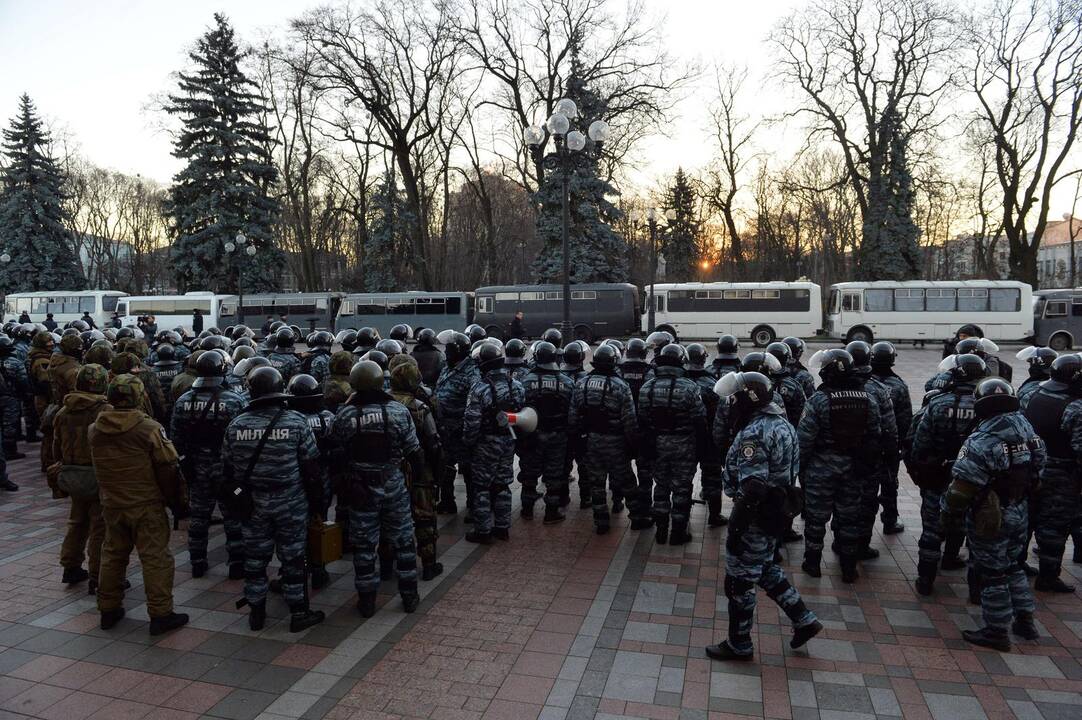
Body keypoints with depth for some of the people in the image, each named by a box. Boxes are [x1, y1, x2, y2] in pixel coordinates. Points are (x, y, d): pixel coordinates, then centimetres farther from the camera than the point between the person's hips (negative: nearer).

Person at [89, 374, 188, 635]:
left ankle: (108, 610, 29)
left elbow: (98, 468, 14)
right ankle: (160, 614, 3)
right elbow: (167, 469, -13)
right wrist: (177, 503, -3)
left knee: (112, 554, 19)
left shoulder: (94, 430, 1)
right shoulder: (149, 429, -17)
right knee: (155, 557, 0)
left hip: (111, 505, 6)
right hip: (147, 506, -6)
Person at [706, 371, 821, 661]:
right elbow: (787, 471, 15)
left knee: (739, 581, 5)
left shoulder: (754, 433, -24)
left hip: (757, 517, -10)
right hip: (777, 512, 10)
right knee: (765, 569, 27)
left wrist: (735, 529, -22)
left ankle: (739, 645, 20)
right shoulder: (783, 422, 7)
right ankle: (804, 620, 31)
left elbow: (752, 489, -27)